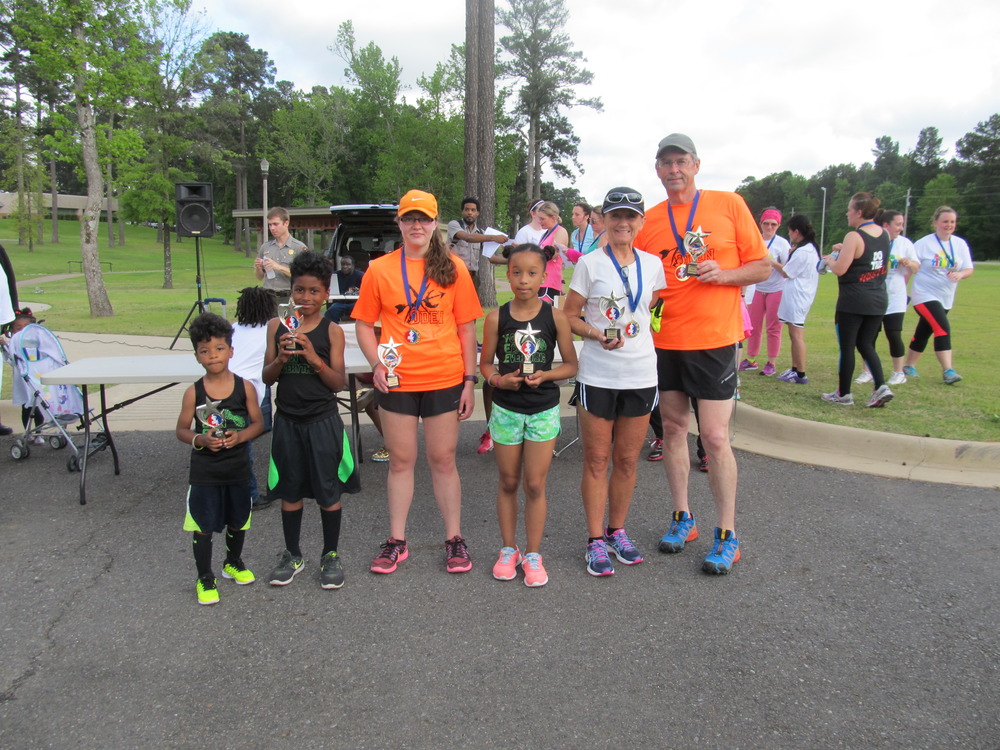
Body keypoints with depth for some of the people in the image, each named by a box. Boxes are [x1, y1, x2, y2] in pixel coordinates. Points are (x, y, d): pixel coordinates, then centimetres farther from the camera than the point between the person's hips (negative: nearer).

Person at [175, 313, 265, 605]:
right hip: (204, 470, -1)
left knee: (238, 521, 17)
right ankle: (205, 578, 20)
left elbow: (258, 422, 0)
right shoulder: (194, 392, -7)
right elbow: (181, 430, 0)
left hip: (237, 467, 2)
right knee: (203, 525, 3)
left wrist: (240, 435, -18)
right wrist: (201, 440, -19)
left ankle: (234, 563, 42)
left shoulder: (245, 387, -6)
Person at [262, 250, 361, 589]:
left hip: (323, 421, -2)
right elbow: (267, 378, 3)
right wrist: (281, 359, -16)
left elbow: (339, 383, -7)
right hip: (287, 420, 3)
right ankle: (292, 555, 30)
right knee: (290, 491, 14)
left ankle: (330, 555, 24)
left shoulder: (332, 331, -5)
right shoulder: (277, 327, 3)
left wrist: (315, 358, -22)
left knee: (328, 492, 7)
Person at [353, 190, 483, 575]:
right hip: (396, 381, 1)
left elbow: (466, 328, 3)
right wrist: (377, 363, -8)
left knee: (443, 460, 7)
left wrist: (470, 380, 0)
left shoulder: (453, 268, 2)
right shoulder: (379, 269, 3)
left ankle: (454, 539, 21)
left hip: (444, 380, -1)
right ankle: (397, 540, 23)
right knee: (400, 460, 10)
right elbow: (364, 325, 8)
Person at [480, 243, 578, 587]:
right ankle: (508, 549, 29)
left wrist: (545, 375, -17)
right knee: (508, 482, 13)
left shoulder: (555, 317, -6)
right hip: (506, 409, 1)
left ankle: (533, 555, 19)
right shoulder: (497, 317, -4)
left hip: (544, 409, -1)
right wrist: (498, 379, -17)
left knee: (535, 485, 3)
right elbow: (485, 363, 3)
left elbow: (571, 365, 0)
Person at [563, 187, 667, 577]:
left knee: (627, 461, 10)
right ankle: (595, 541, 14)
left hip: (641, 375, 3)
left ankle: (617, 531, 27)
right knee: (596, 461, 3)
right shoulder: (589, 264, -2)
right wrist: (597, 334, -18)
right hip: (597, 375, -3)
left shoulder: (652, 265, 7)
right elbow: (569, 316, -1)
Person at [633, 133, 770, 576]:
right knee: (673, 428, 10)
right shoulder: (649, 220, 7)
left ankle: (727, 535, 9)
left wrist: (723, 273, -15)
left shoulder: (728, 204, 0)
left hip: (714, 340, -3)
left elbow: (762, 267, 2)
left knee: (715, 437, -4)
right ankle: (682, 519, 26)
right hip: (664, 341, 4)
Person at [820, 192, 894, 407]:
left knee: (847, 347, 4)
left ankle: (844, 394, 12)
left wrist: (830, 260, 1)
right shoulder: (884, 234, 8)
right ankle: (881, 387, 1)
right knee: (865, 344, 16)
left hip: (853, 301, -7)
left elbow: (840, 269, -18)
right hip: (878, 300, 7)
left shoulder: (854, 236, -15)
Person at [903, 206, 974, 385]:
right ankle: (948, 371, -20)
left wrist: (960, 274, -16)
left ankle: (909, 366, 25)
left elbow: (969, 269, 6)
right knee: (943, 328, -19)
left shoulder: (960, 244, 6)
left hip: (946, 298, 6)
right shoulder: (924, 244, -8)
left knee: (924, 332, 13)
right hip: (925, 295, -6)